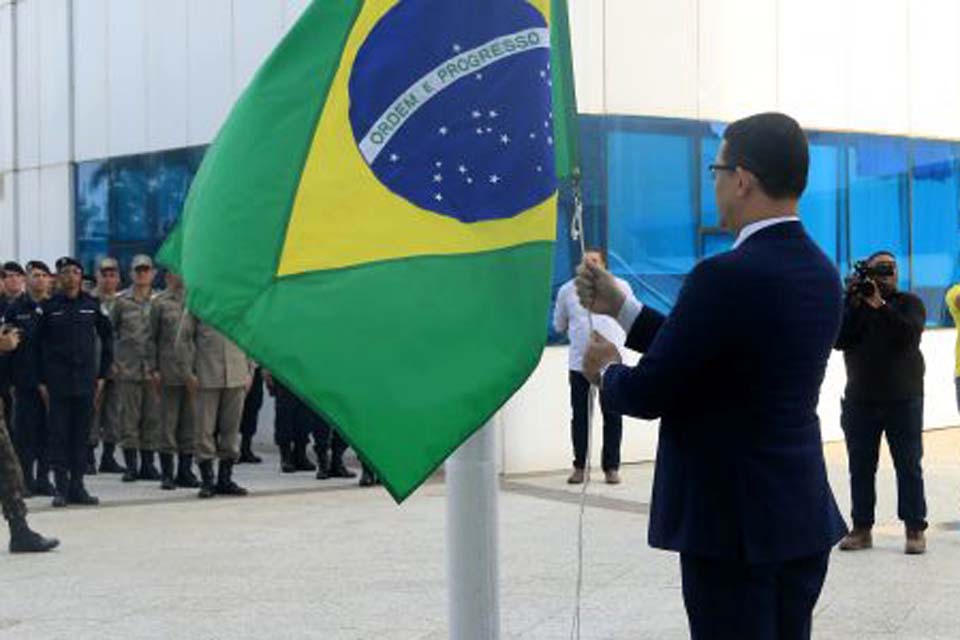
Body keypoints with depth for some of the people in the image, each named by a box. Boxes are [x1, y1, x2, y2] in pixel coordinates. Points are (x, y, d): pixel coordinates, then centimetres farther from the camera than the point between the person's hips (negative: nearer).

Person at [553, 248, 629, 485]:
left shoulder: (620, 286, 2)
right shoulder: (567, 290, 3)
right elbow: (559, 325, 16)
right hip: (579, 364, 1)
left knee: (613, 417, 3)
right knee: (580, 417, 4)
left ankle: (611, 467, 11)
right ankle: (579, 466, 14)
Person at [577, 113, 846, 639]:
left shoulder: (727, 276, -21)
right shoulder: (821, 273, 6)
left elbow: (648, 394, -16)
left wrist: (606, 372, 6)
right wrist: (620, 307, 16)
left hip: (734, 521, -8)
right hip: (803, 515, 8)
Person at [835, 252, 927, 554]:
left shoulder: (909, 303, 4)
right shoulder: (853, 305, 9)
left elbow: (910, 333, -15)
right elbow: (839, 341, -5)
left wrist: (880, 305, -20)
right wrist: (853, 304, -12)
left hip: (903, 401, -2)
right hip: (860, 402, 2)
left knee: (909, 466, -1)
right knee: (860, 468, 4)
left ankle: (915, 530, 1)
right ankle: (861, 529, 11)